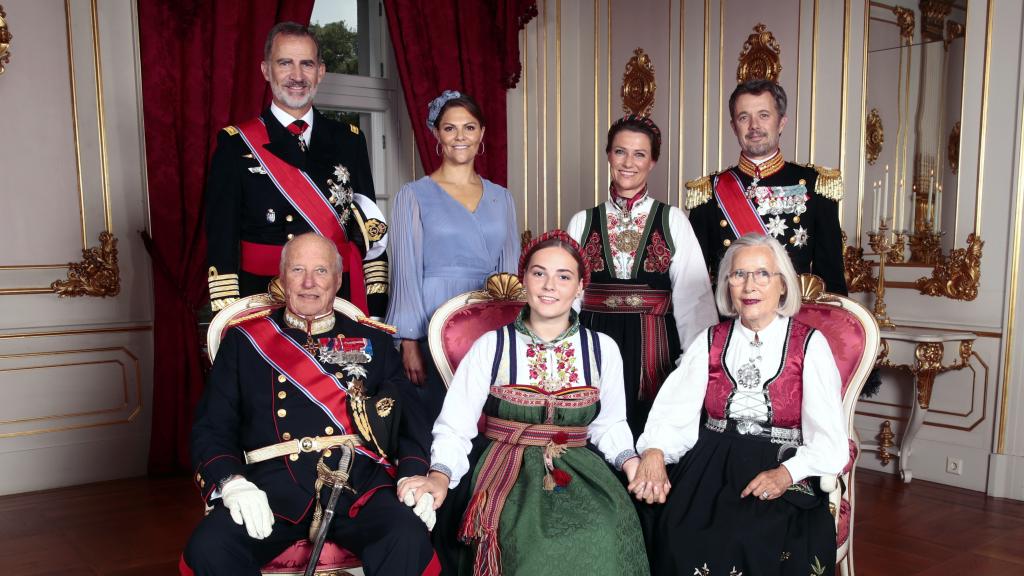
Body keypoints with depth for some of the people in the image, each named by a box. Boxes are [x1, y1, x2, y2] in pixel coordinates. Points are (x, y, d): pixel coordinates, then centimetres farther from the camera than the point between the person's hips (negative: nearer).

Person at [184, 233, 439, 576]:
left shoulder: (373, 342, 16)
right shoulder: (244, 340, 14)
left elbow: (407, 418, 11)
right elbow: (212, 427, 8)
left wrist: (414, 476, -8)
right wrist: (232, 483, -11)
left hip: (357, 485, 0)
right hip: (272, 487, 0)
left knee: (409, 539, -29)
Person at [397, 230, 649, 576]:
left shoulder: (602, 349, 7)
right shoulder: (492, 346, 0)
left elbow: (609, 424, 12)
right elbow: (455, 427, -4)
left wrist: (630, 461, -7)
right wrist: (440, 475, -21)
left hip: (578, 468, 2)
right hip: (506, 467, -2)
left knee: (603, 537, -28)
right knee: (535, 541, -31)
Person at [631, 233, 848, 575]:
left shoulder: (810, 345, 2)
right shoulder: (710, 342, 10)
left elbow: (828, 437, -3)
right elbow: (675, 409, 0)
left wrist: (787, 473, -22)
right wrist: (654, 452, -21)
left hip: (784, 478, -2)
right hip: (710, 470, 2)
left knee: (756, 541, -29)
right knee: (680, 537, -25)